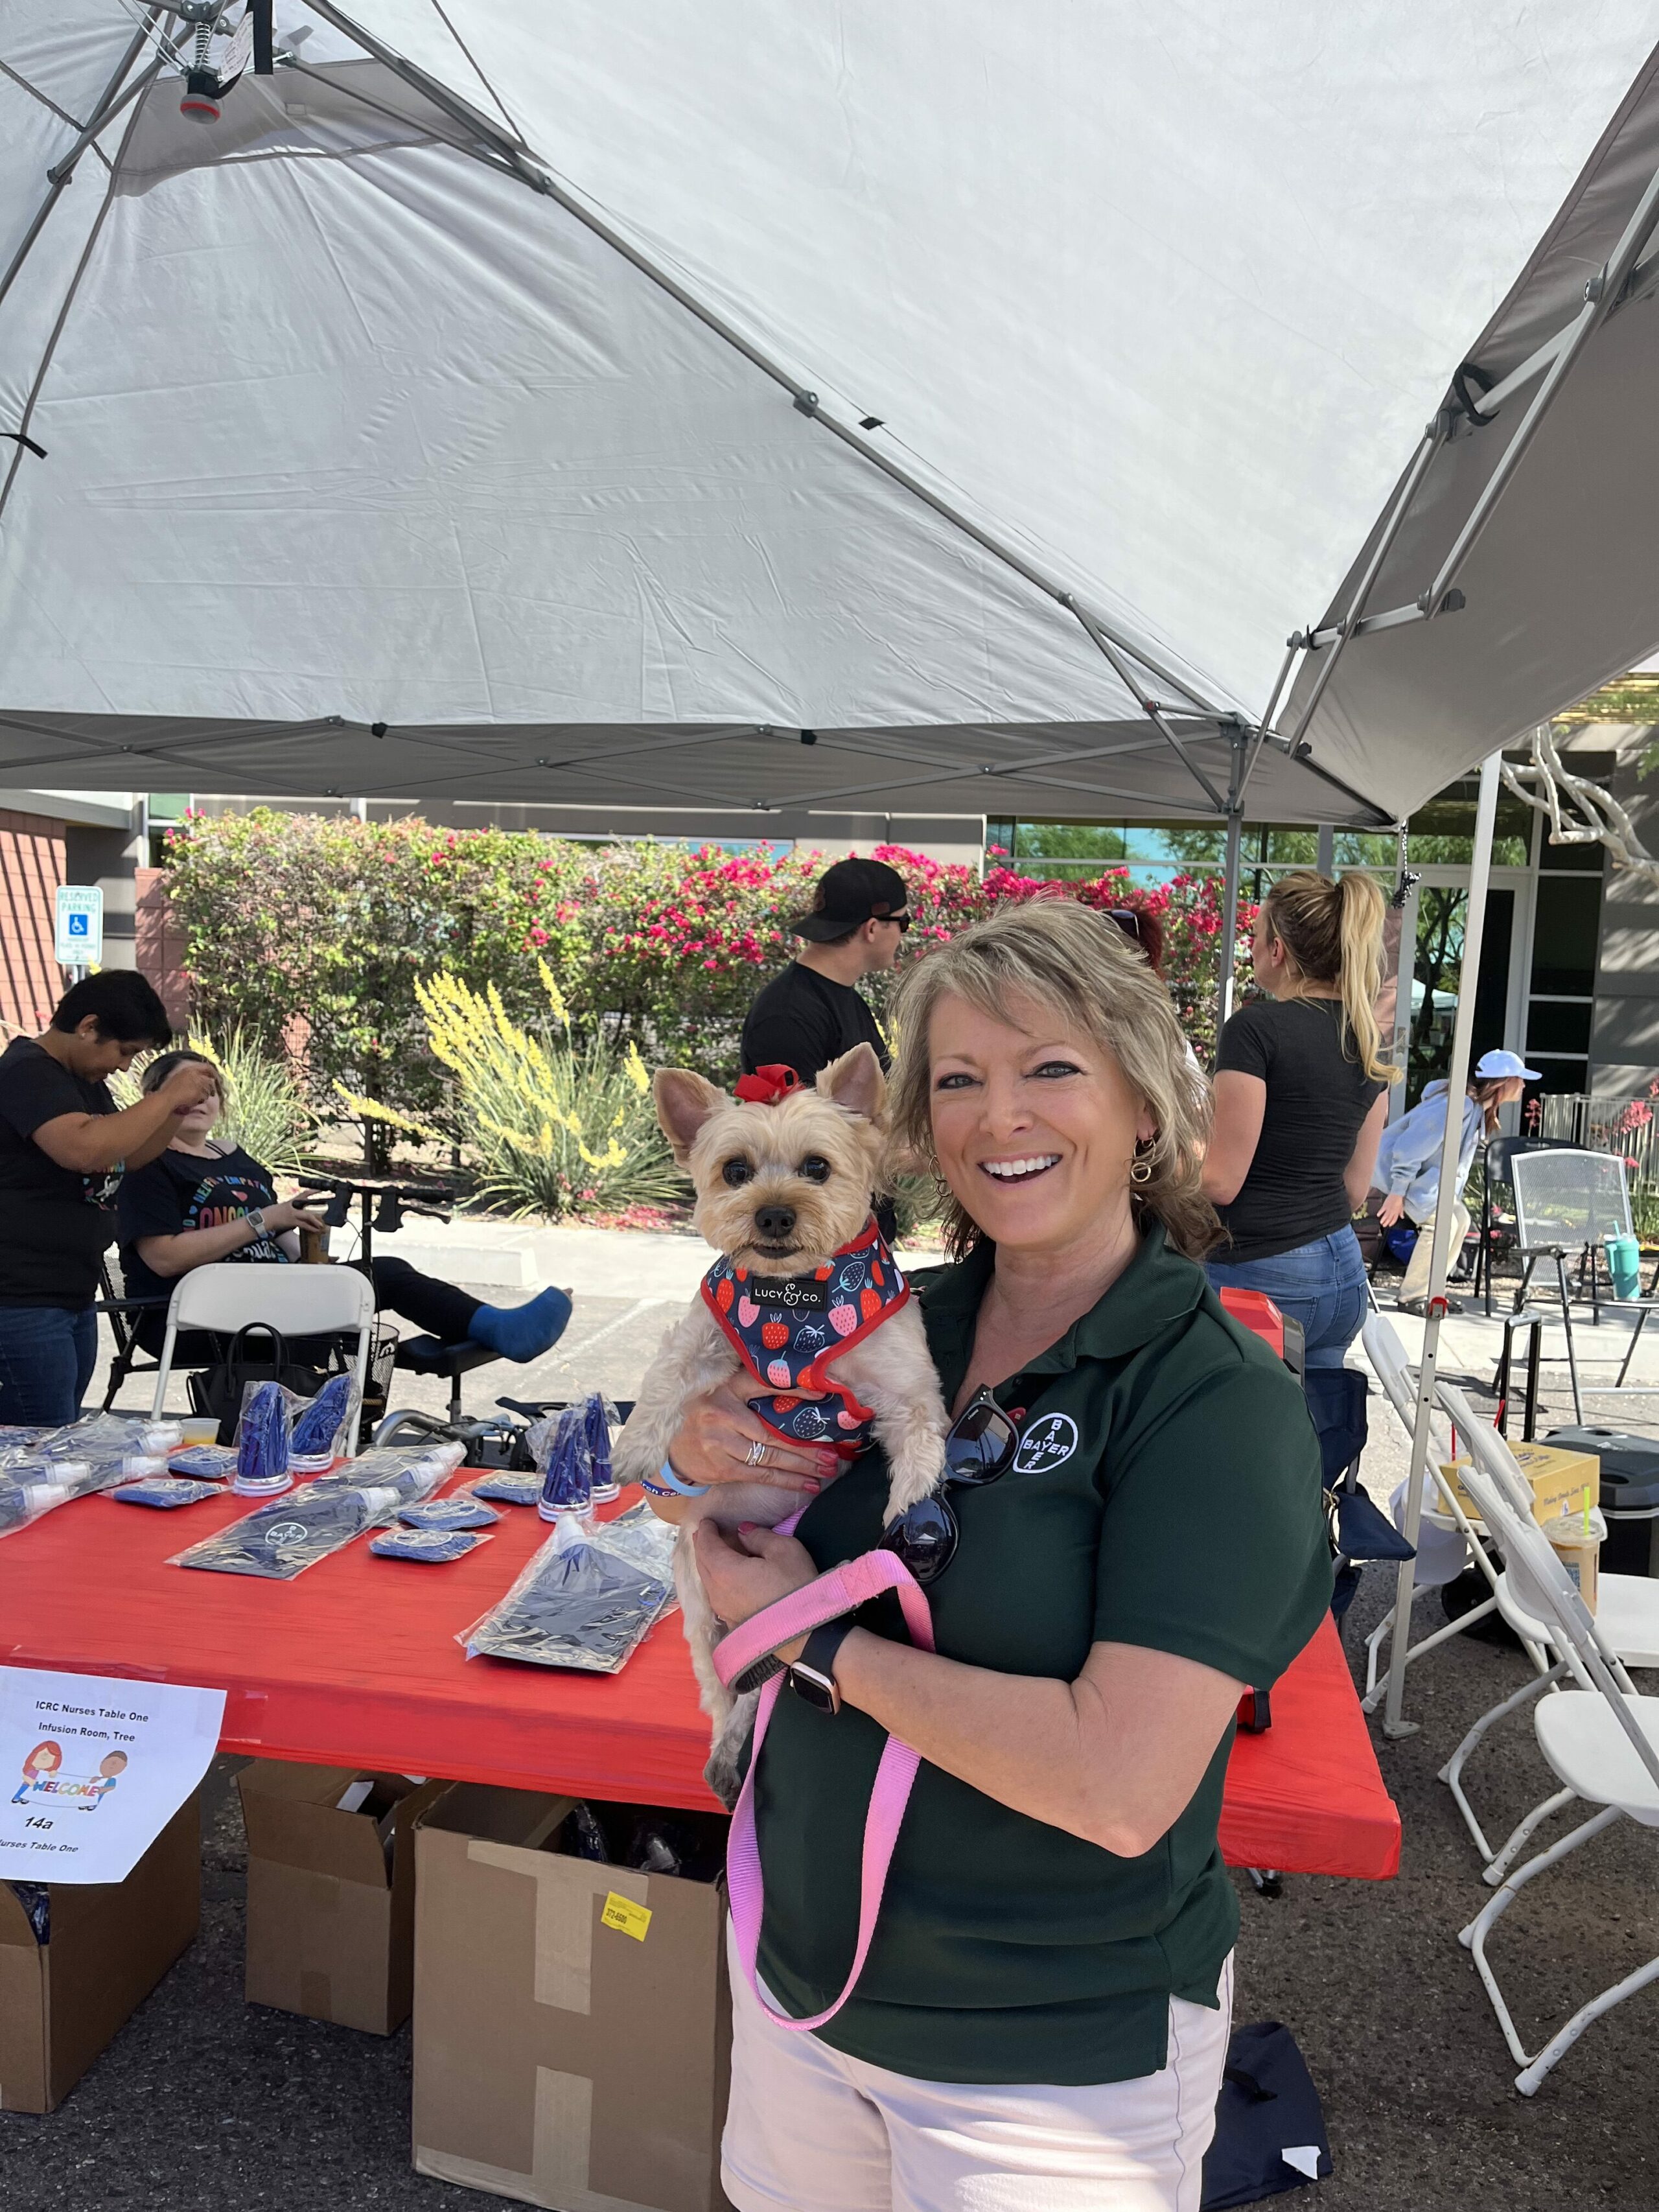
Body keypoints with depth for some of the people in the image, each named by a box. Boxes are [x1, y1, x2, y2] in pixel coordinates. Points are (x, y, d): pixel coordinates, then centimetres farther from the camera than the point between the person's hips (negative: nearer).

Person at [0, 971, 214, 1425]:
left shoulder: (86, 1080, 15)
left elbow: (127, 1157, 24)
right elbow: (83, 1149, -32)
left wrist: (177, 1110, 6)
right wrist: (166, 1097, -21)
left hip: (74, 1296, 10)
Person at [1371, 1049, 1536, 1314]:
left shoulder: (1479, 1108, 4)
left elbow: (1458, 1156, 14)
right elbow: (1412, 1146, -30)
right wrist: (1397, 1193, -27)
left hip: (1425, 1171, 11)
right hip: (1396, 1165, -11)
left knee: (1460, 1218, 4)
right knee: (1442, 1222, -19)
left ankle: (1429, 1290, 12)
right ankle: (1411, 1297, -9)